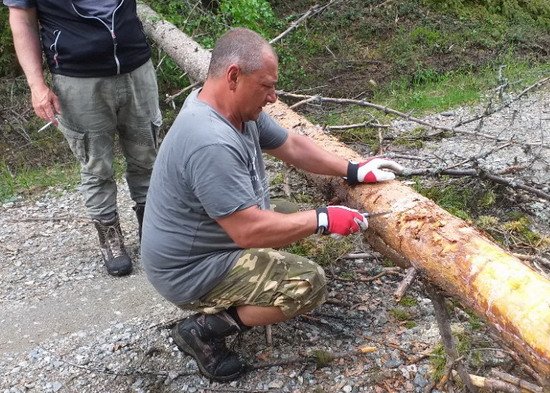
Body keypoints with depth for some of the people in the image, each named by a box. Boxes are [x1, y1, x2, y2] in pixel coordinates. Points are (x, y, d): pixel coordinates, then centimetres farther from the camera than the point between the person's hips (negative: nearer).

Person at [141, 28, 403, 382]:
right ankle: (205, 328, -5)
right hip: (191, 271, -10)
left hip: (210, 242, 10)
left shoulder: (239, 108, -2)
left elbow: (291, 145, 9)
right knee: (310, 284, -16)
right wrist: (323, 220, -22)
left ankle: (219, 304, 15)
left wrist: (353, 171, 4)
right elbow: (249, 231, -32)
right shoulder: (211, 143, -33)